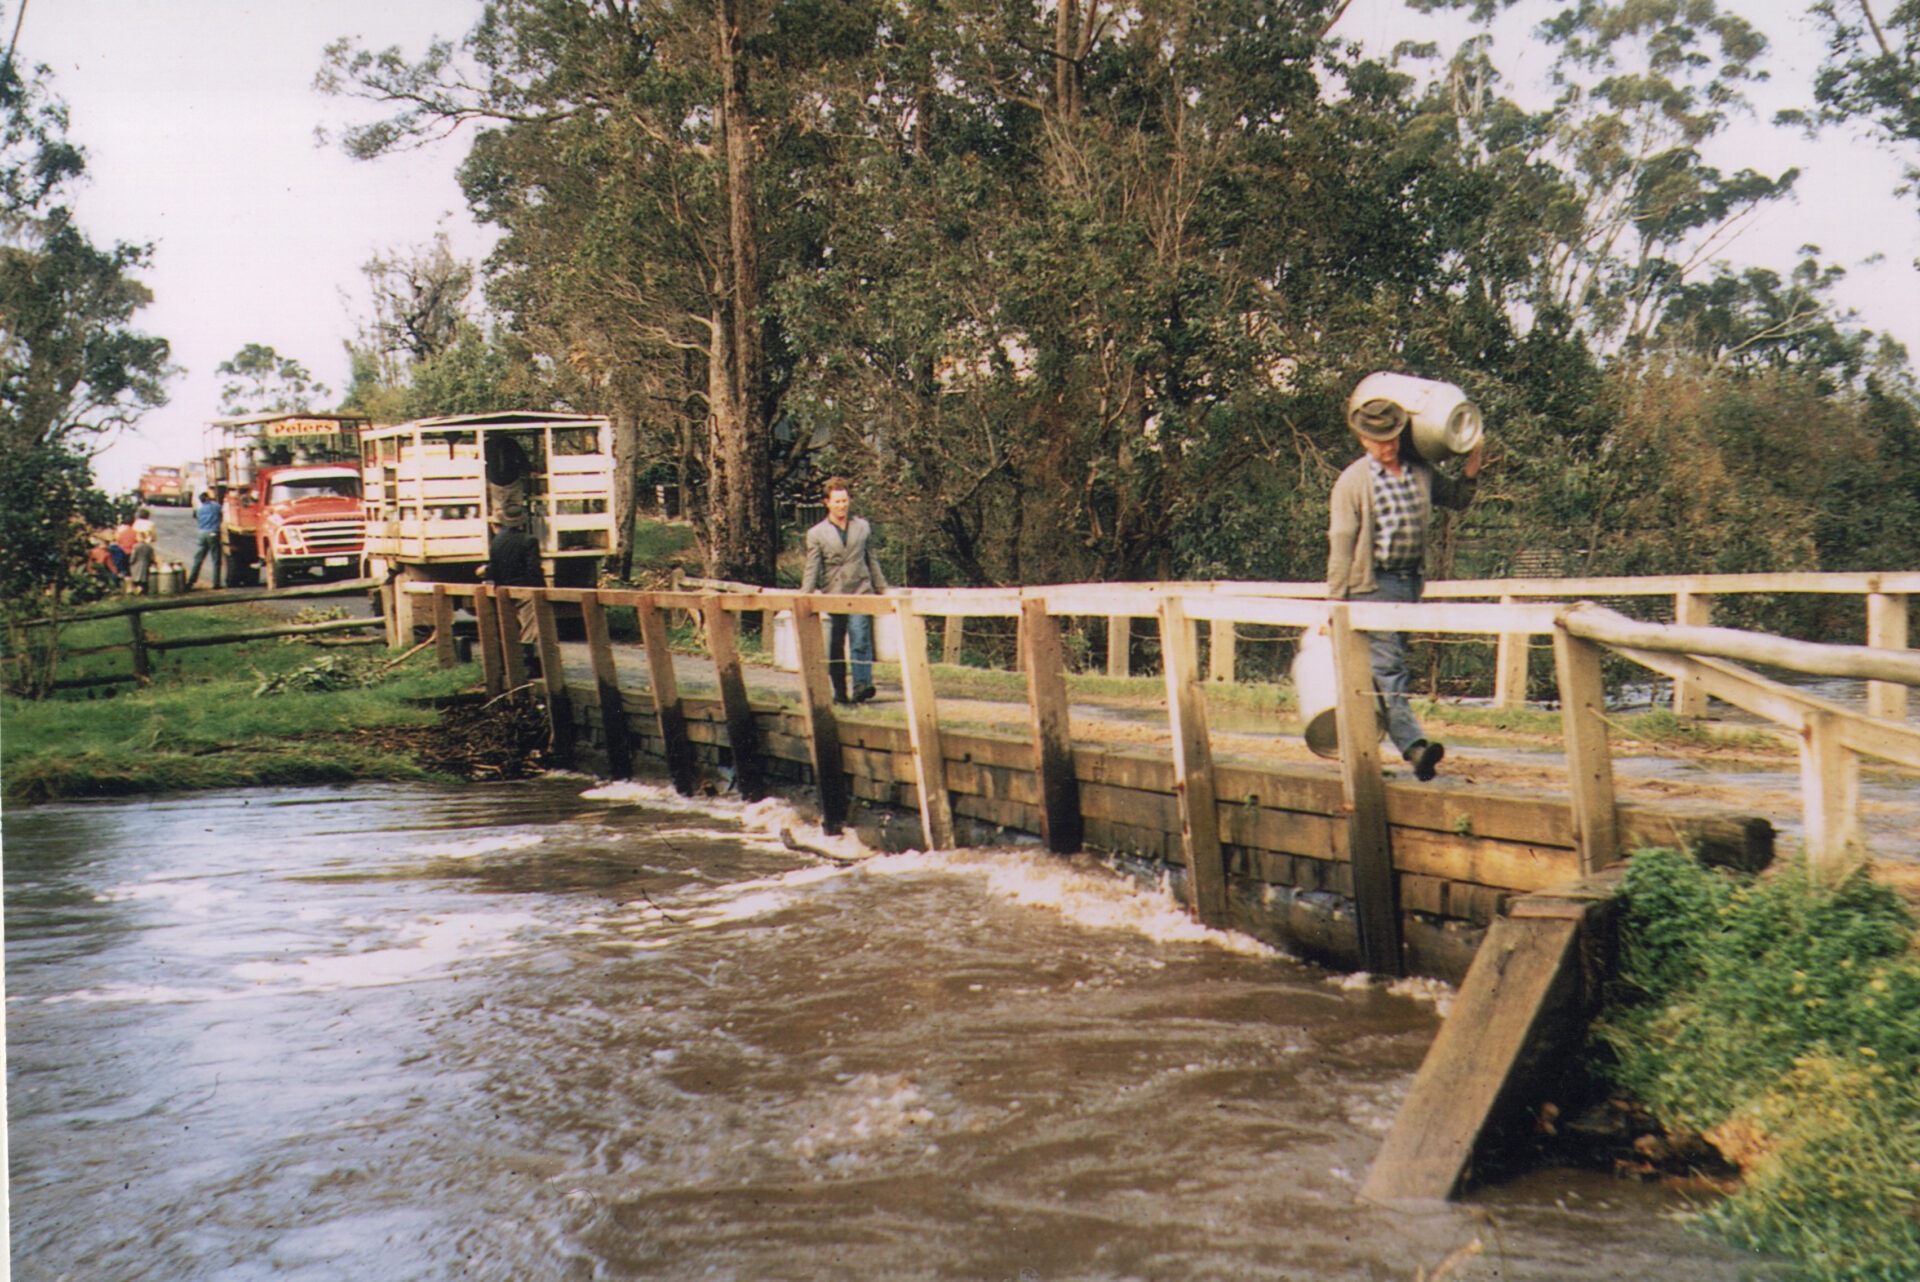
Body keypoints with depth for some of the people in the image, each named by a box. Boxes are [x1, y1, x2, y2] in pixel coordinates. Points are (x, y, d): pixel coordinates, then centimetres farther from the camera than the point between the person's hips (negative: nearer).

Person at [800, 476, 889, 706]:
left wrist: (882, 590, 19)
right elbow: (811, 571, 2)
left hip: (859, 594, 0)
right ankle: (839, 692, 10)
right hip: (831, 596, 0)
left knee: (861, 641, -15)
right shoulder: (816, 534, 4)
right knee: (834, 648, 3)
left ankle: (862, 684, -22)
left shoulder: (863, 527, 11)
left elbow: (872, 561, 18)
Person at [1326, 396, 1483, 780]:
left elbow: (1457, 498, 25)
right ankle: (1413, 745, -23)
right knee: (1386, 666, -12)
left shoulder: (1420, 471, 8)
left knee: (1389, 664, 12)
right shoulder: (1352, 481, -6)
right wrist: (1335, 602, -9)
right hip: (1373, 583, -6)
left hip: (1412, 579, 6)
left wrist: (1472, 469, 4)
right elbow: (1340, 543, -7)